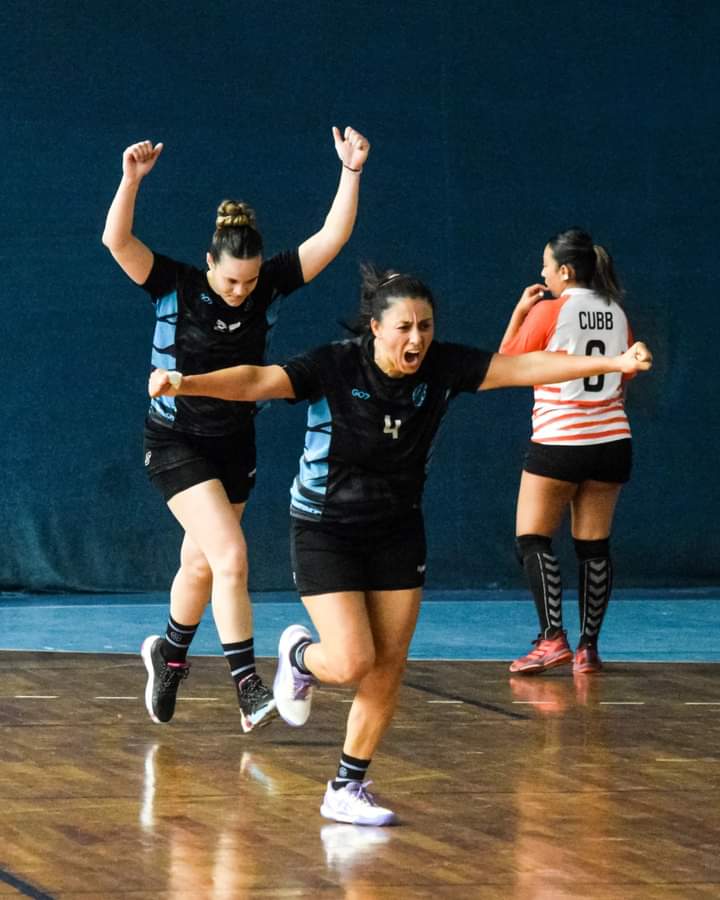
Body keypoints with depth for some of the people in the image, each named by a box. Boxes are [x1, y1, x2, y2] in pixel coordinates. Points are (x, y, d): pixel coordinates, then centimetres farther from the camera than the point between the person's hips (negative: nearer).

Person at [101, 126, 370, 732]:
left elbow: (331, 238, -11)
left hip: (236, 445, 5)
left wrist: (351, 172, -22)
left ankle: (168, 654, 42)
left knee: (201, 565, 16)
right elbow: (117, 241, -28)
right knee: (230, 554, -18)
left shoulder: (270, 287, -6)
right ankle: (249, 690, -18)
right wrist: (132, 180, -41)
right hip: (176, 444, -5)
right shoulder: (174, 287, -15)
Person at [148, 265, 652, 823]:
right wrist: (186, 383, -51)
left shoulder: (442, 368, -11)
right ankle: (300, 655, 22)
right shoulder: (335, 367, -22)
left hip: (398, 532, 4)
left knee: (388, 671, 2)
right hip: (325, 531, -4)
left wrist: (613, 362, -21)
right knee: (353, 662, -15)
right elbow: (256, 381, -34)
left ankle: (346, 791, 16)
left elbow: (524, 367, -13)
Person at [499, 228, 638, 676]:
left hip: (558, 443, -5)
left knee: (533, 539, 1)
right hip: (612, 441, 5)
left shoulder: (547, 312, -9)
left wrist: (520, 312, 8)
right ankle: (589, 647, 5)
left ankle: (553, 638, -12)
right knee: (595, 545, 7)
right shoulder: (617, 315, 7)